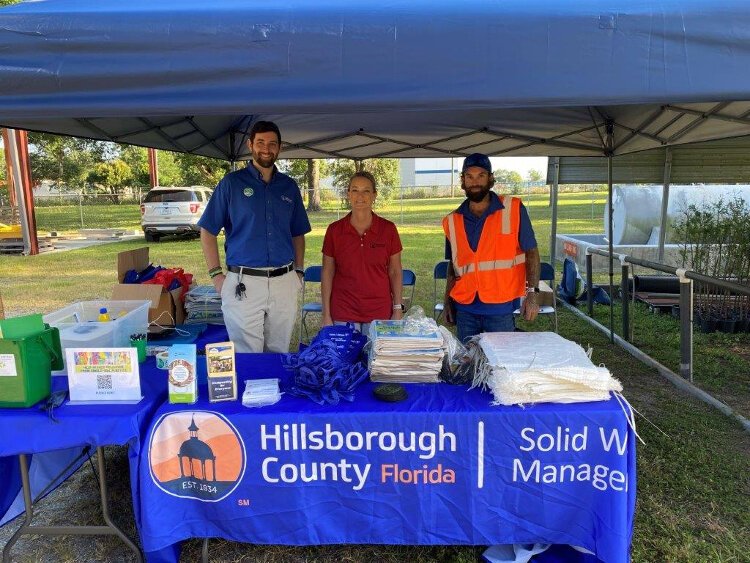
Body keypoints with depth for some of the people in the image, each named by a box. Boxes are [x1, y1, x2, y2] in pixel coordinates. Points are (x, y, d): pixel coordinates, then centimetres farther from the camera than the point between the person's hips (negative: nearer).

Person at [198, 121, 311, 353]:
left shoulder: (289, 186, 11)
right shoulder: (232, 183, 1)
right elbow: (207, 231, 1)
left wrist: (299, 271, 7)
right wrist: (216, 275, -6)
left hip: (285, 283, 3)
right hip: (243, 283, -3)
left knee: (279, 352, 14)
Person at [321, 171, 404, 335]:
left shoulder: (388, 229, -2)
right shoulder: (334, 230, -1)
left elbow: (395, 272, 4)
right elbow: (327, 274, 2)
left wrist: (398, 309, -1)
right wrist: (326, 315, -1)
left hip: (380, 313, 0)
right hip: (343, 314, 0)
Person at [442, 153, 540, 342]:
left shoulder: (513, 209, -2)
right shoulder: (452, 221, 8)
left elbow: (531, 252, -1)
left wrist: (531, 294, -10)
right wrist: (448, 302, 14)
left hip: (501, 308, -3)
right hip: (464, 309, 3)